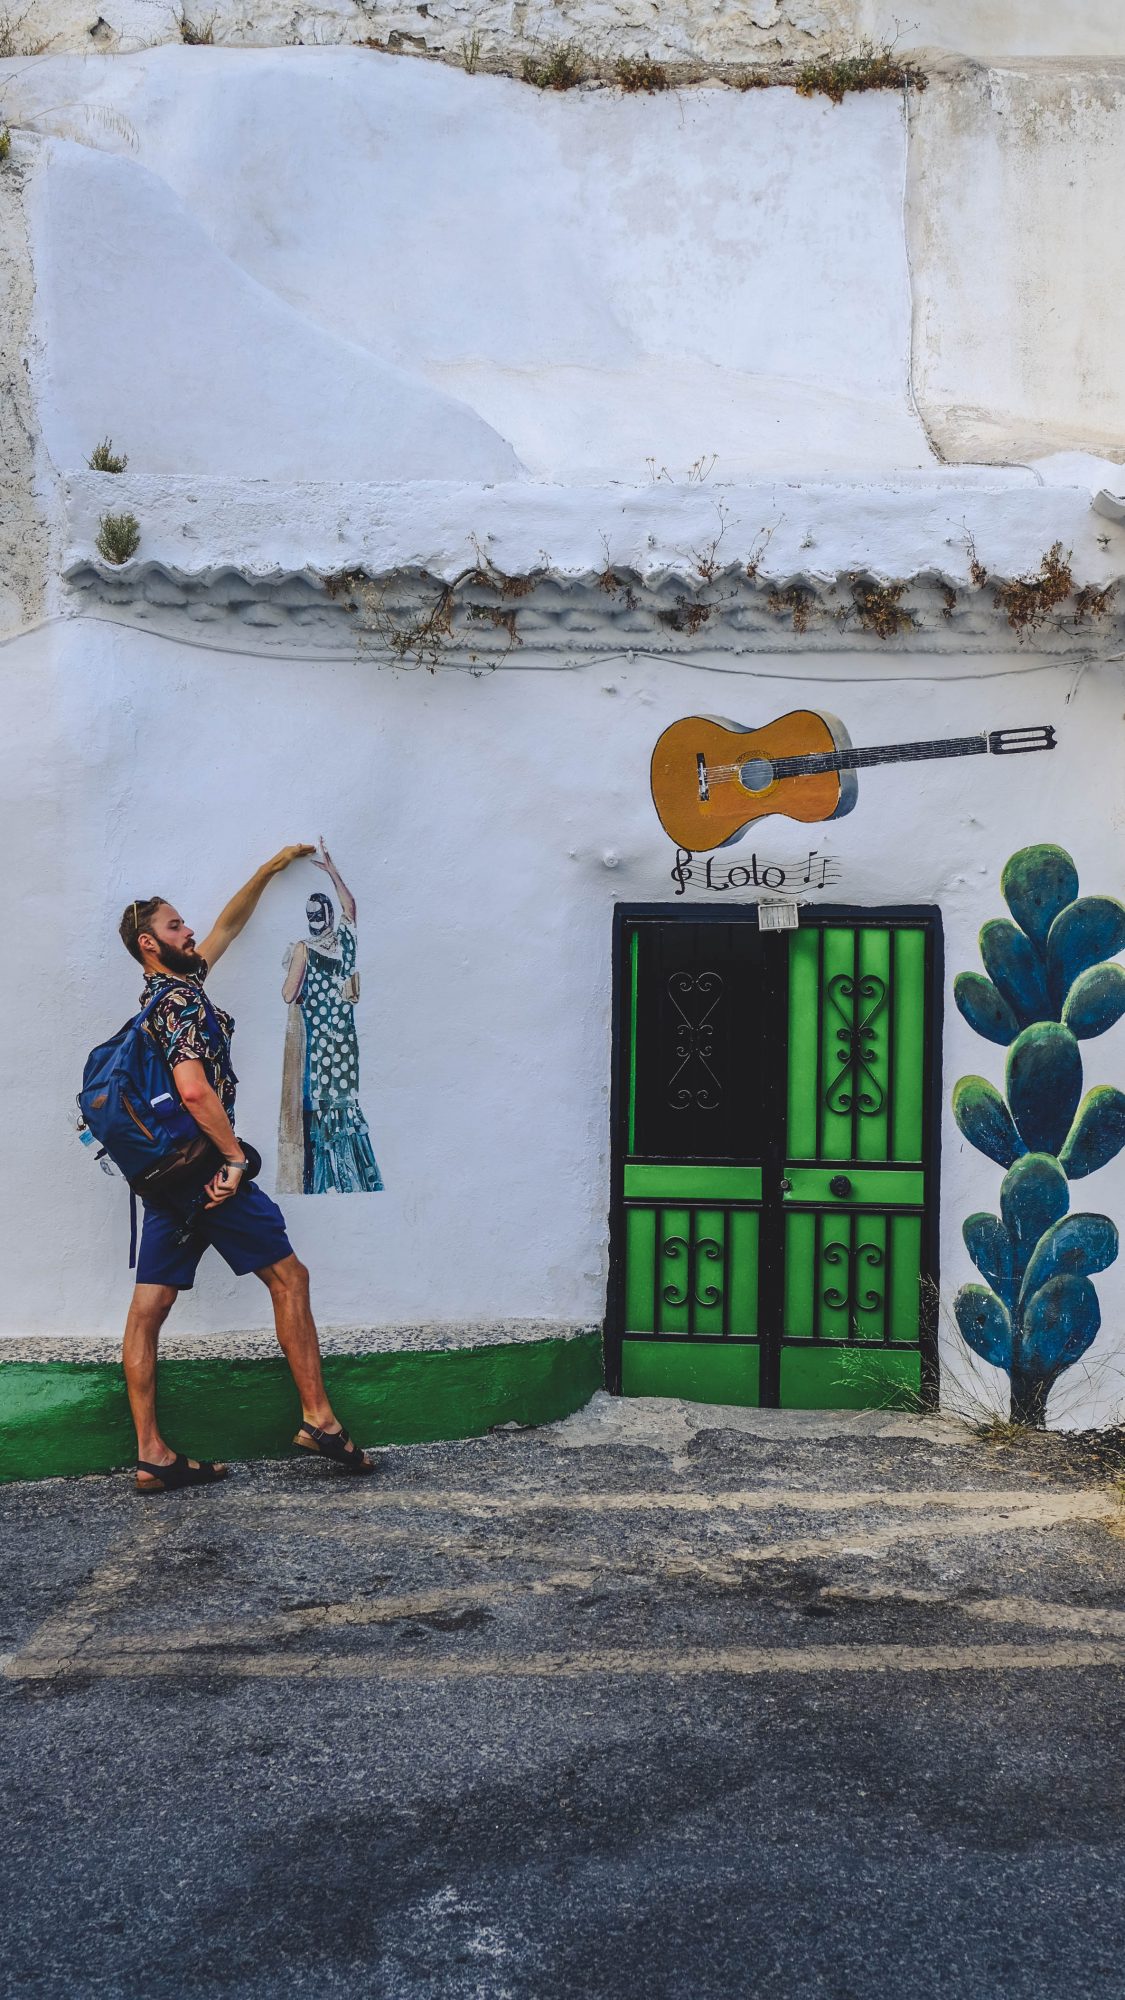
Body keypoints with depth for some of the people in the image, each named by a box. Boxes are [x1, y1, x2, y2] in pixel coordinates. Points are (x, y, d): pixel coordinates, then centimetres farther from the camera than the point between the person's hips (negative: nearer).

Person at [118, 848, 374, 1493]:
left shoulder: (171, 989, 15)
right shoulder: (183, 1002, -14)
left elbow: (227, 926, 27)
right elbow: (195, 1089, -28)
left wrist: (269, 870, 32)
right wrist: (236, 1158, -20)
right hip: (206, 1167, -9)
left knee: (149, 1307, 3)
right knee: (289, 1276, 3)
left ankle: (153, 1455, 5)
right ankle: (318, 1418, 8)